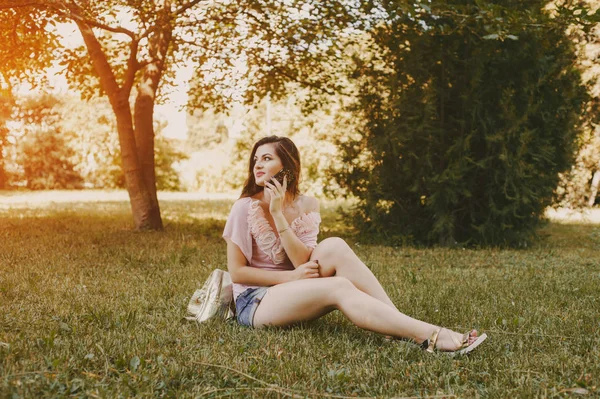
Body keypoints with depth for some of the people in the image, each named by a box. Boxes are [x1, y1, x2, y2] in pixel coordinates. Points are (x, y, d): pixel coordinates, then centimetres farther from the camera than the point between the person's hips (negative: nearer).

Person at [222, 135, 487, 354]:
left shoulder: (306, 206, 2)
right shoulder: (245, 208, -9)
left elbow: (304, 262, -11)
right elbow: (236, 271, -9)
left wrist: (278, 214, -19)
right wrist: (291, 276, -18)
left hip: (292, 295, 4)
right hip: (254, 303, -4)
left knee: (333, 247, -25)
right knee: (340, 288, -31)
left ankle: (399, 328, -30)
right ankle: (429, 336, -42)